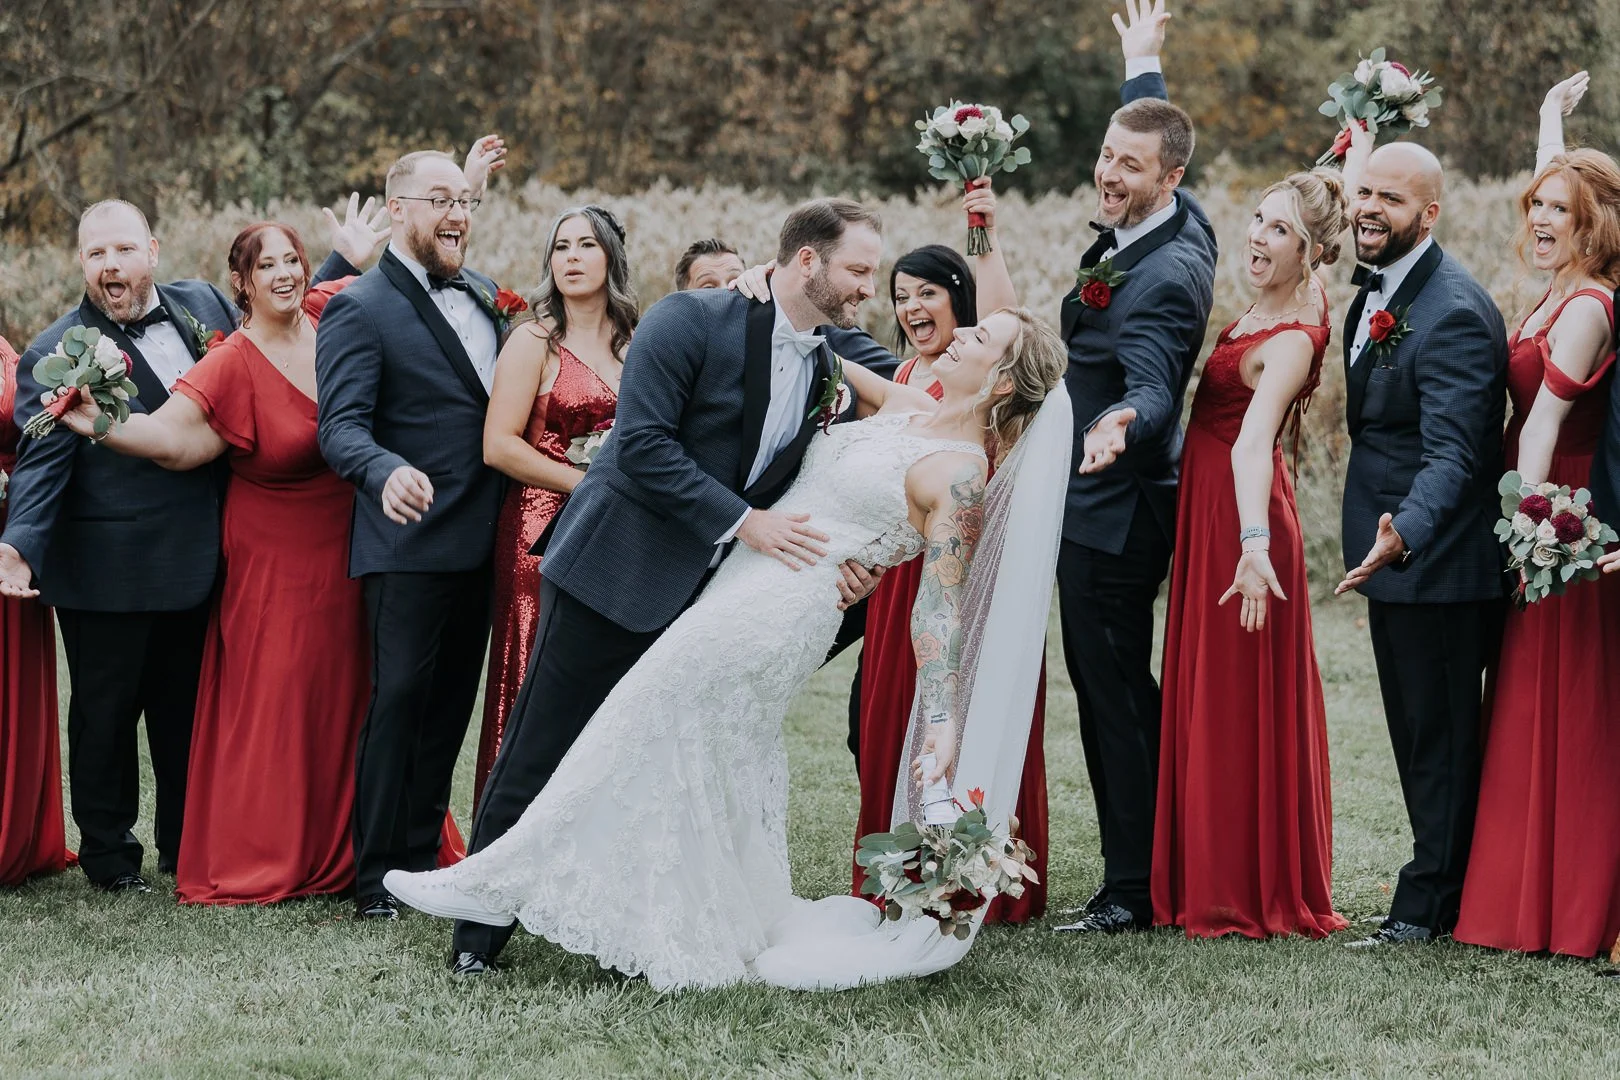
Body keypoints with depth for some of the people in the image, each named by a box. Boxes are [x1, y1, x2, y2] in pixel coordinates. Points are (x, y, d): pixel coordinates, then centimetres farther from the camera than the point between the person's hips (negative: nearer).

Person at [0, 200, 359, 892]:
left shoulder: (203, 305, 6)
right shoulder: (56, 354, -9)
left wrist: (345, 262, 14)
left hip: (197, 564, 5)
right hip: (108, 571, -5)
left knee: (189, 710, 16)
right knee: (106, 716, 7)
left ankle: (186, 845, 30)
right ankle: (109, 855, 22)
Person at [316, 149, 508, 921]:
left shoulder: (483, 295, 13)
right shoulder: (359, 308, -9)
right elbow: (341, 427, -21)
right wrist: (388, 473, -39)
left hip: (479, 541, 7)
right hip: (410, 543, -7)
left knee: (450, 709, 12)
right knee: (398, 702, -5)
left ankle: (423, 859, 22)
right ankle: (377, 879, 1)